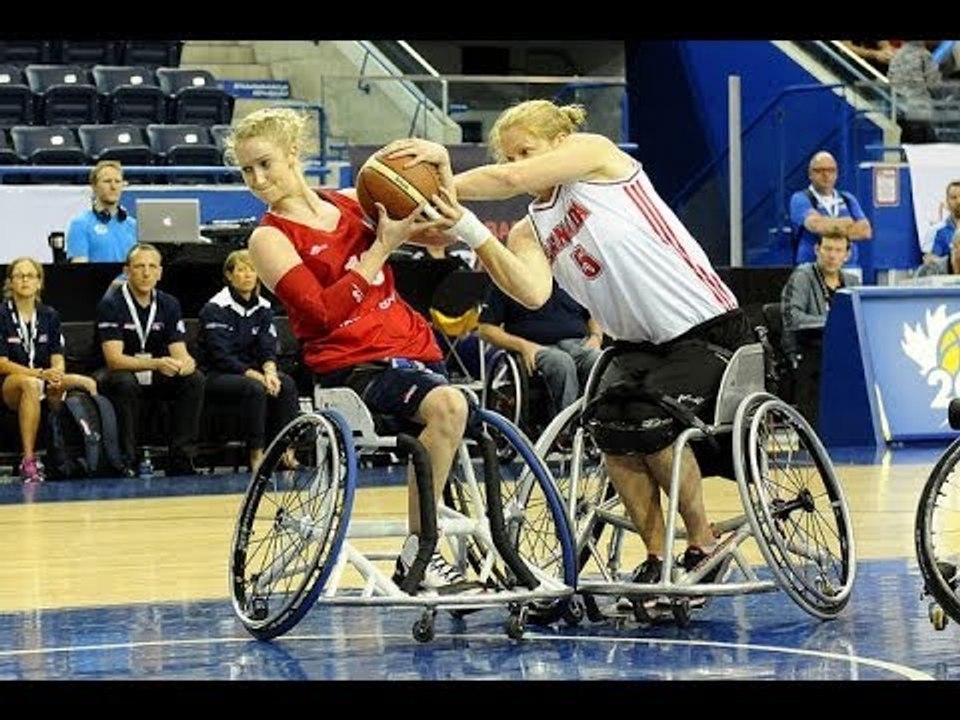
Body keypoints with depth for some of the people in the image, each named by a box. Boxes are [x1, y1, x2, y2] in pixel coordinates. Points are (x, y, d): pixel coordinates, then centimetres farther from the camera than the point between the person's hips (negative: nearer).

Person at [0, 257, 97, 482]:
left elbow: (57, 359, 7)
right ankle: (28, 460, -40)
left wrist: (56, 374, -19)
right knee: (31, 384, -40)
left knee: (88, 384, -22)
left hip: (46, 381, 5)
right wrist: (40, 373, -21)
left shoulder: (49, 316, 12)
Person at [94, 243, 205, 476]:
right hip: (117, 375, -5)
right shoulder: (111, 304, -16)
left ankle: (180, 460, -16)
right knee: (125, 383, -37)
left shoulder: (169, 305, 0)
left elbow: (179, 353, -5)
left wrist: (187, 363, -32)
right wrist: (156, 364, -40)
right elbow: (114, 358, -25)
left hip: (155, 377, 5)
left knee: (194, 379, -19)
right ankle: (125, 459, -28)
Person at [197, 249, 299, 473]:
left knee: (286, 384, -24)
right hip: (216, 376, -6)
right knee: (254, 388, -35)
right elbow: (222, 357, -16)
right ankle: (256, 454, -27)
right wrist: (257, 376, -25)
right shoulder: (215, 308, -10)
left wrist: (270, 371, -22)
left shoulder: (263, 308, 8)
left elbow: (268, 349, 1)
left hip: (252, 372, 6)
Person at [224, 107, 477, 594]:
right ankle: (417, 555, -27)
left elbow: (441, 229, 18)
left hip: (413, 348, 7)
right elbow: (324, 310, -17)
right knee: (446, 406, -31)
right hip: (350, 366, -7)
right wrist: (381, 247, -16)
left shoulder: (350, 205, 13)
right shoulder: (270, 238, -3)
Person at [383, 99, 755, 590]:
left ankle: (703, 546, -5)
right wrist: (469, 230, -26)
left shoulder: (595, 153, -4)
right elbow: (533, 292, -17)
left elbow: (514, 179, -22)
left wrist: (450, 180, -20)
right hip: (640, 343, 6)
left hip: (708, 329, -6)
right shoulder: (530, 232, 8)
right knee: (608, 424, -20)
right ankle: (657, 556, -7)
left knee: (648, 420, -25)